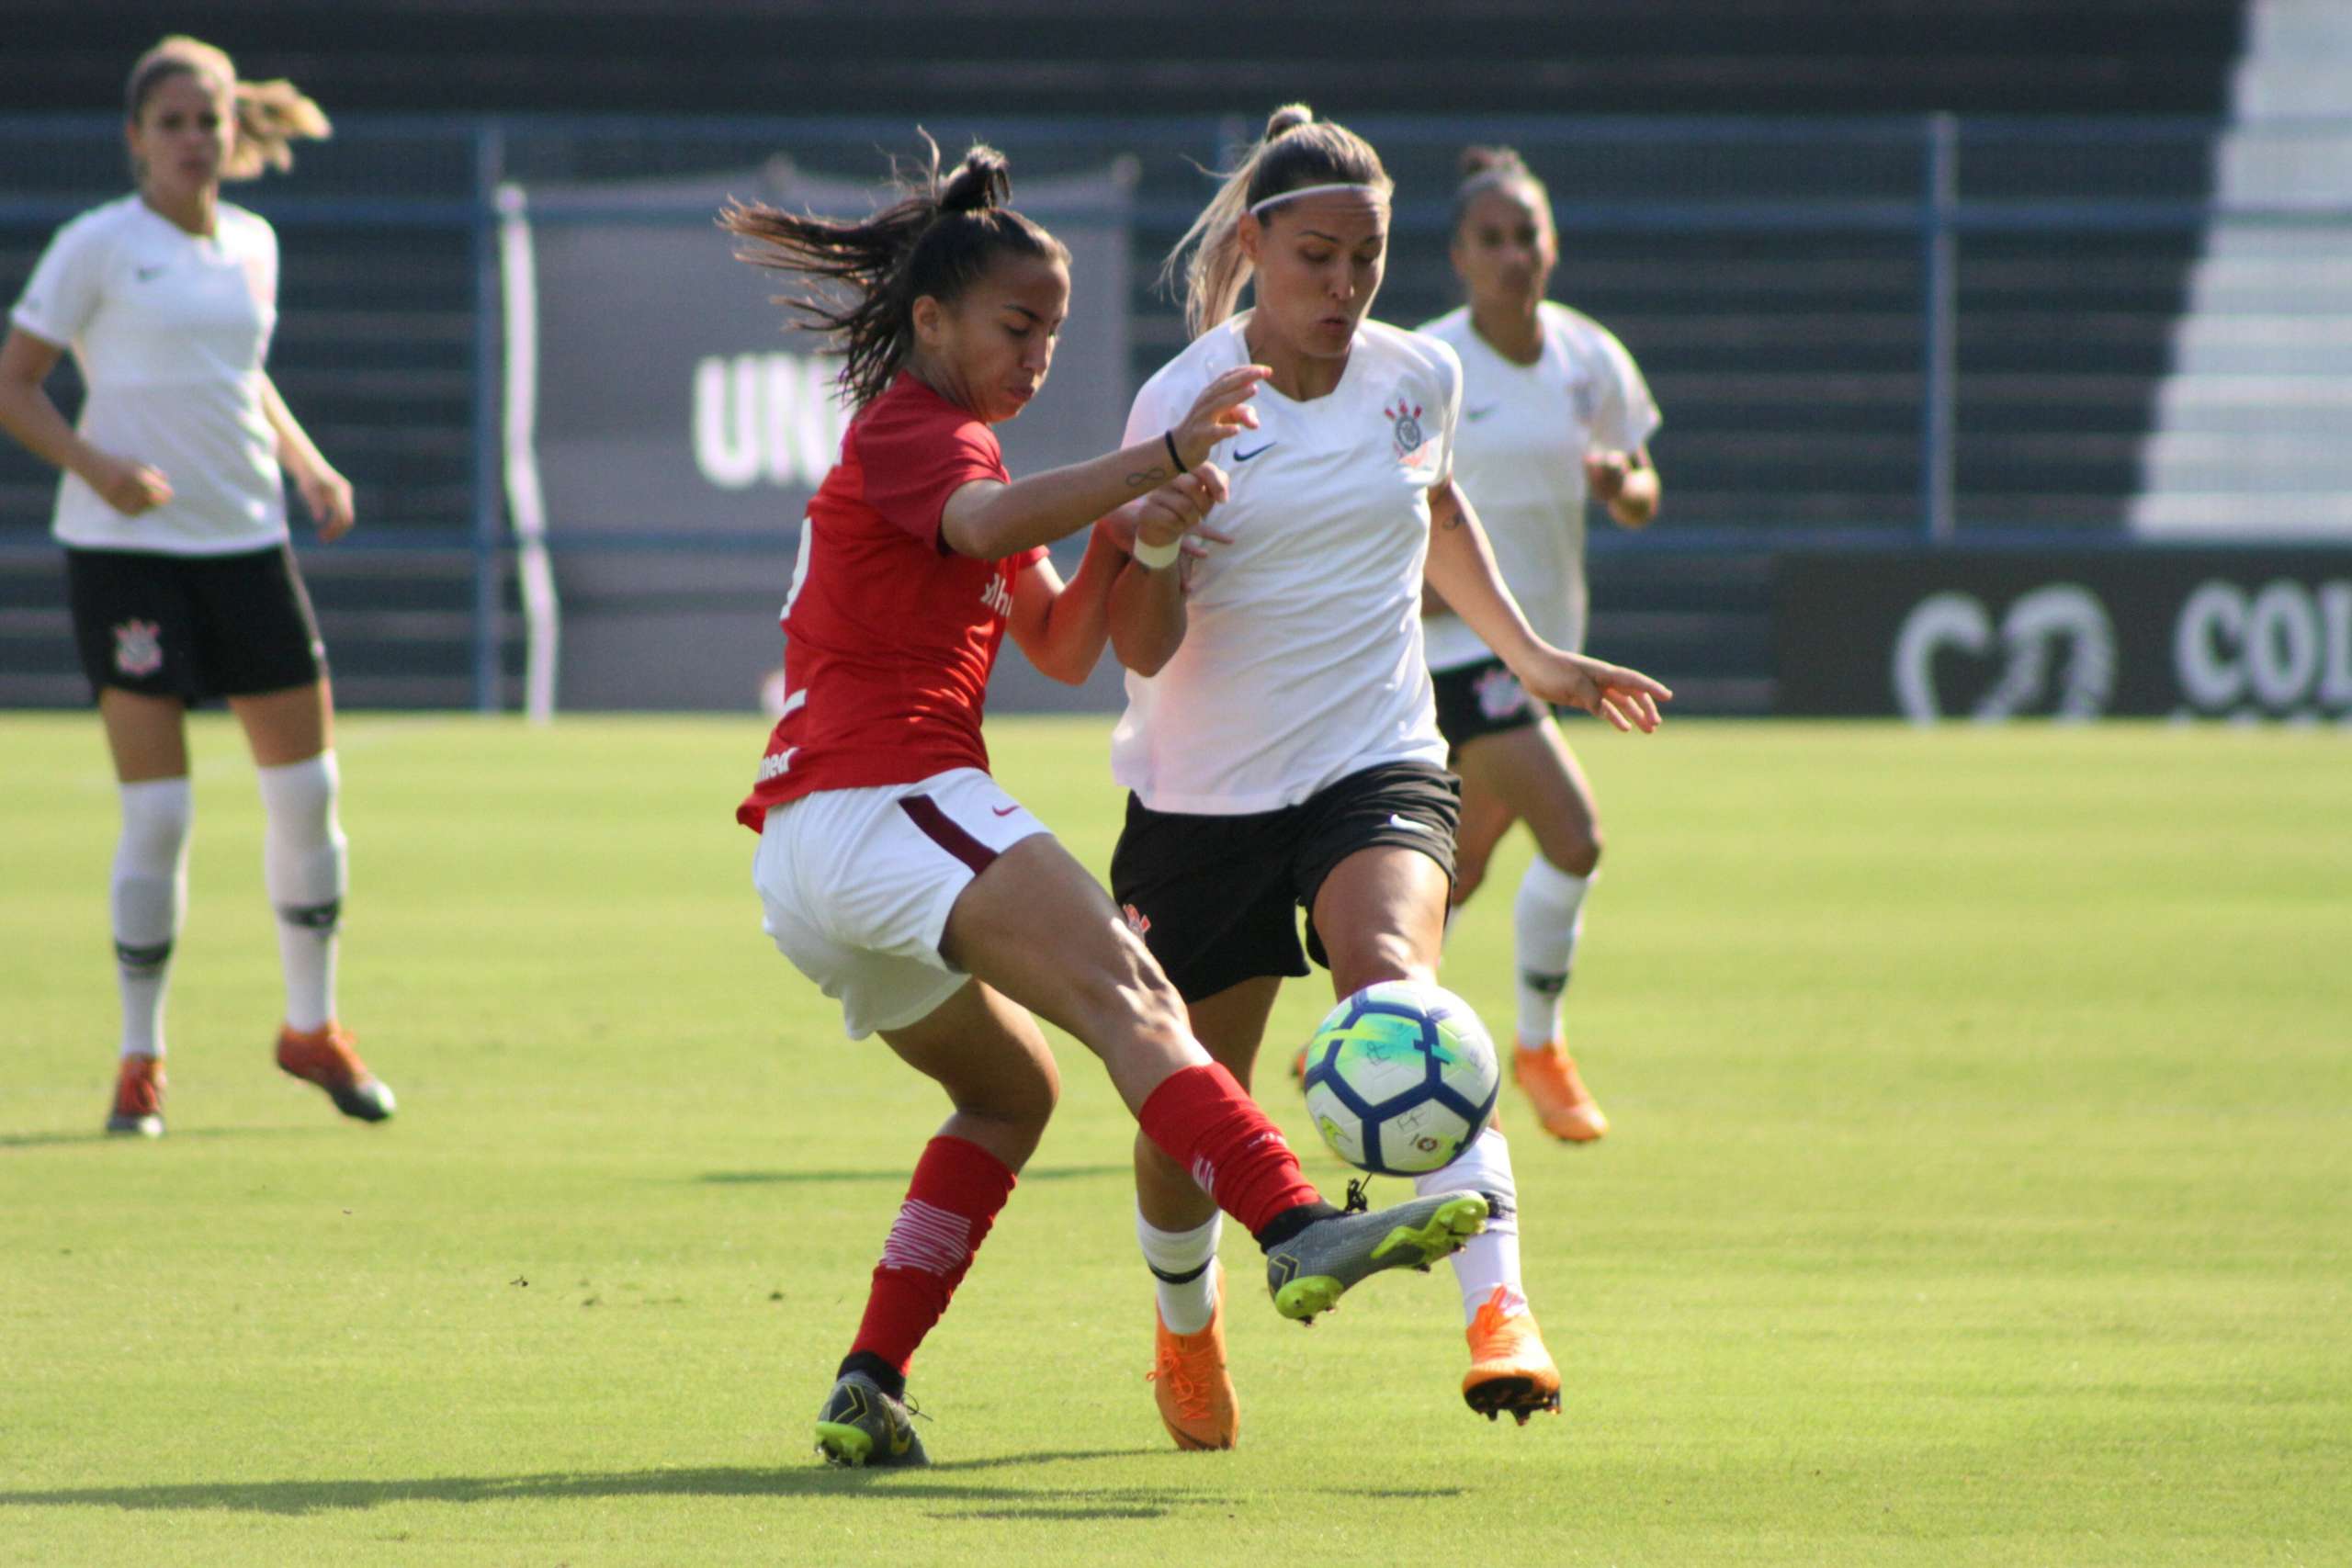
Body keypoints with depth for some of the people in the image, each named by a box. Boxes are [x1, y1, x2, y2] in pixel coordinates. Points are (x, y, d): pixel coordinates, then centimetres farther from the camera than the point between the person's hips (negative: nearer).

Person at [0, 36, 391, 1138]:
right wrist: (97, 465, -21)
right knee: (156, 812, -8)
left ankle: (313, 1027, 25)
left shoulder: (251, 246, 11)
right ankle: (140, 1064, 4)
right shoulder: (97, 248, -6)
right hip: (127, 549, -5)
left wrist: (309, 466, 9)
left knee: (307, 789, 6)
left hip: (247, 540, 5)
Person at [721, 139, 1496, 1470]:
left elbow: (1063, 647, 22)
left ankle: (870, 1386, 14)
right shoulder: (912, 425, -1)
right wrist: (1164, 457, -32)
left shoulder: (945, 443, 29)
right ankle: (1299, 1231, -48)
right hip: (888, 797, -10)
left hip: (806, 855, 10)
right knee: (1126, 994, -26)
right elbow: (987, 525, -26)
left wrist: (1130, 540, 3)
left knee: (1010, 1086, 23)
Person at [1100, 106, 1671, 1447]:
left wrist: (1530, 653, 28)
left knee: (1390, 980, -32)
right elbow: (1143, 647, -14)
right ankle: (1188, 1322, 43)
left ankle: (1499, 1308, -42)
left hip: (1378, 767, 1)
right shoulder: (1185, 401, -10)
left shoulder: (1421, 379, 1)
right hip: (1204, 792, -1)